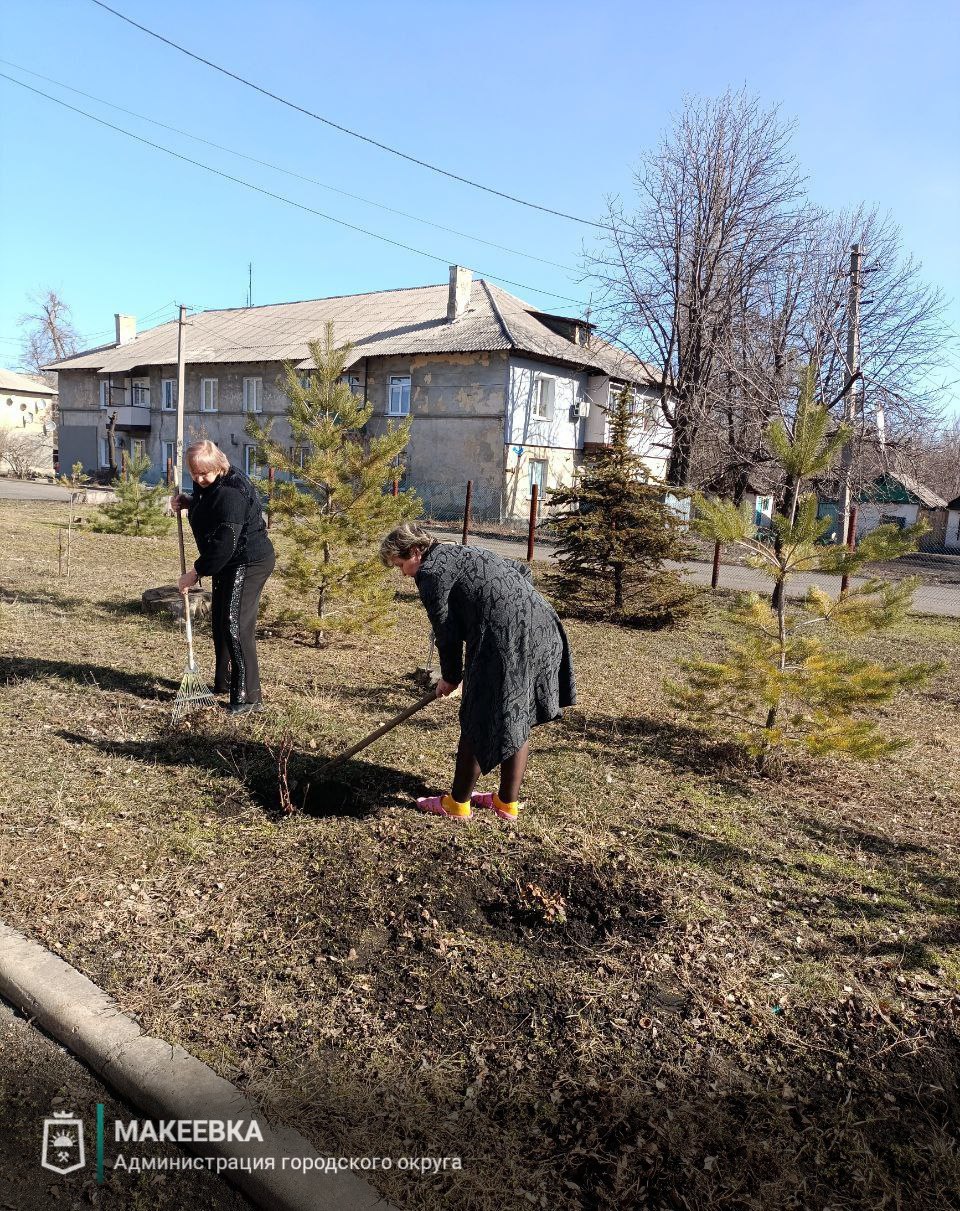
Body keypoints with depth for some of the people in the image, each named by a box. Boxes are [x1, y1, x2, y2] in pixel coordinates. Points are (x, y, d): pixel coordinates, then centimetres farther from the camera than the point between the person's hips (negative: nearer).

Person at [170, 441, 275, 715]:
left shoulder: (231, 494, -26)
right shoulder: (206, 485, 6)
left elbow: (224, 544, -28)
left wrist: (197, 572, -19)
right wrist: (187, 502, 6)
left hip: (249, 562, -11)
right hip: (228, 563, 11)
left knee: (235, 625, -15)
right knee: (219, 621, 18)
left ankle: (249, 696, -9)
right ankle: (224, 683, 33)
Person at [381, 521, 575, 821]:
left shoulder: (431, 572, -3)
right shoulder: (463, 552, 24)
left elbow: (447, 633, -1)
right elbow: (519, 571, 26)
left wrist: (450, 677, 13)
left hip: (504, 639, -9)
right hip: (542, 628, 9)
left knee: (479, 723, 5)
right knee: (518, 719, 17)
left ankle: (457, 803, 19)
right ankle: (508, 803, 28)